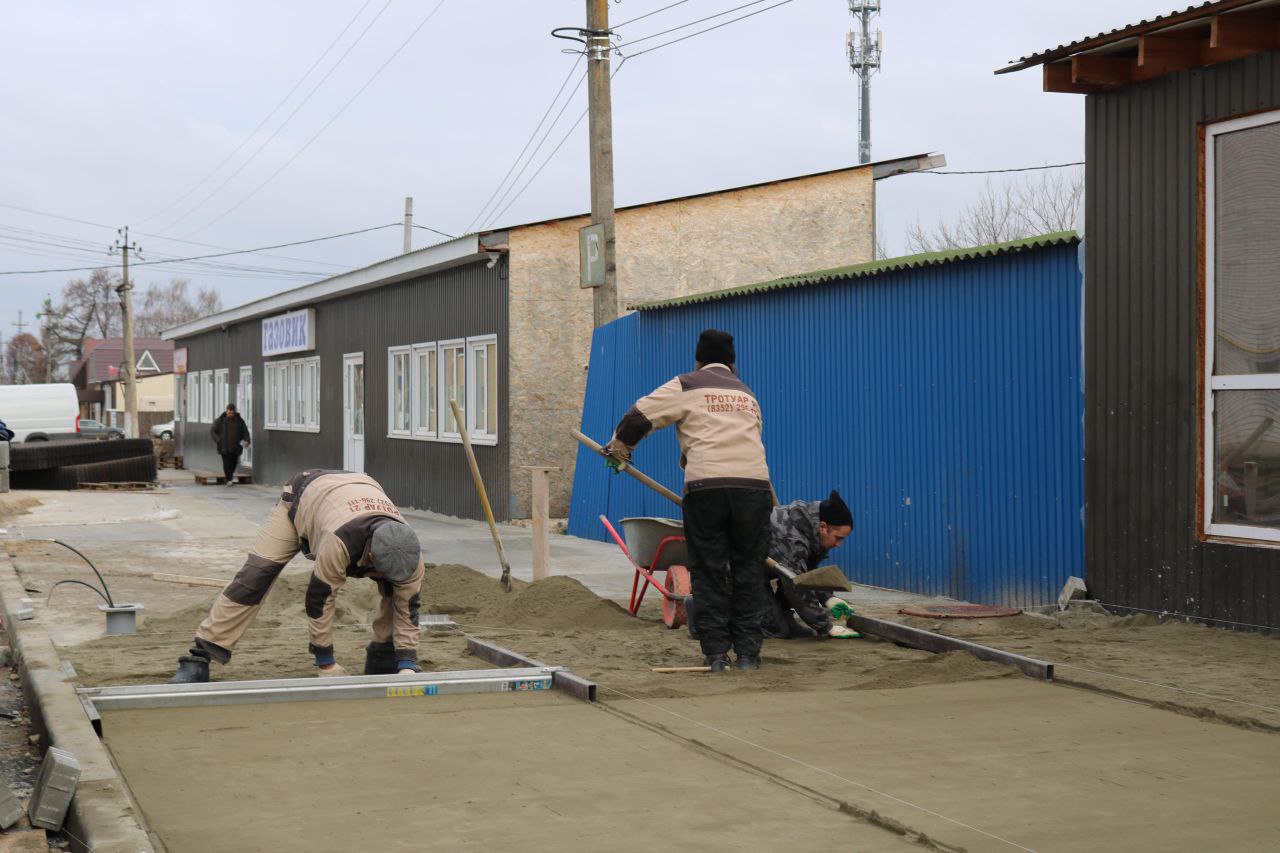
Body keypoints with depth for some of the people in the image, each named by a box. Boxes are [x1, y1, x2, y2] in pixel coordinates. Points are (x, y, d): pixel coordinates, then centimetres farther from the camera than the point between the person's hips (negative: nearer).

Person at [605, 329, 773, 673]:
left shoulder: (688, 386, 12)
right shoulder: (746, 394, 27)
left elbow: (640, 415, 8)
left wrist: (618, 448, 26)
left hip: (706, 486, -3)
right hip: (754, 483, 3)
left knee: (709, 573, 5)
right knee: (748, 572, 10)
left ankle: (716, 654, 5)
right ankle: (748, 653, 9)